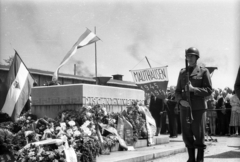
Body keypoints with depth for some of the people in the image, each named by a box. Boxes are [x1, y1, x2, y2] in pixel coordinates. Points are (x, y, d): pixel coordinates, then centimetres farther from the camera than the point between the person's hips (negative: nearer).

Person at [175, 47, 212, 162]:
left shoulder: (203, 71, 3)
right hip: (184, 108, 3)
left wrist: (193, 89, -16)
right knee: (186, 135, 5)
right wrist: (180, 100, -8)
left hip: (198, 107, -3)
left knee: (199, 134, -1)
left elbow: (209, 90, -3)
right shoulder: (182, 72, 13)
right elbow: (177, 90, 12)